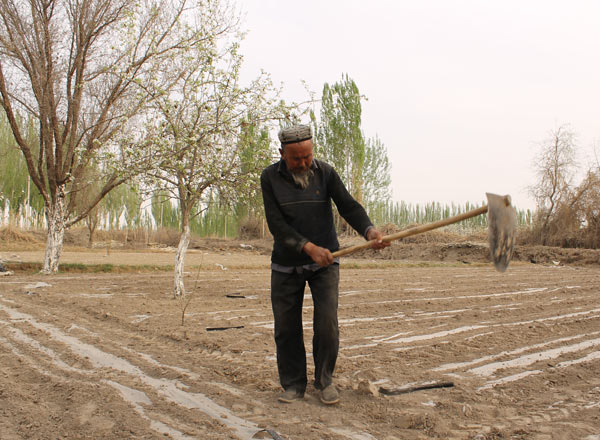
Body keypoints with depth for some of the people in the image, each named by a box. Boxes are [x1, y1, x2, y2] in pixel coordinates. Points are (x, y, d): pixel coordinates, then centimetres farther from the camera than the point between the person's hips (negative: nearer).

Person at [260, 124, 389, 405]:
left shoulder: (325, 173, -3)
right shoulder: (270, 177, -6)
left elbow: (348, 206, -12)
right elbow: (276, 223, -14)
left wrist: (368, 230, -33)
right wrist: (308, 247, -25)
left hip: (324, 262, 0)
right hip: (286, 264, 0)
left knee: (327, 324, -8)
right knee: (286, 328, 3)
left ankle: (324, 381, 13)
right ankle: (293, 385, 20)